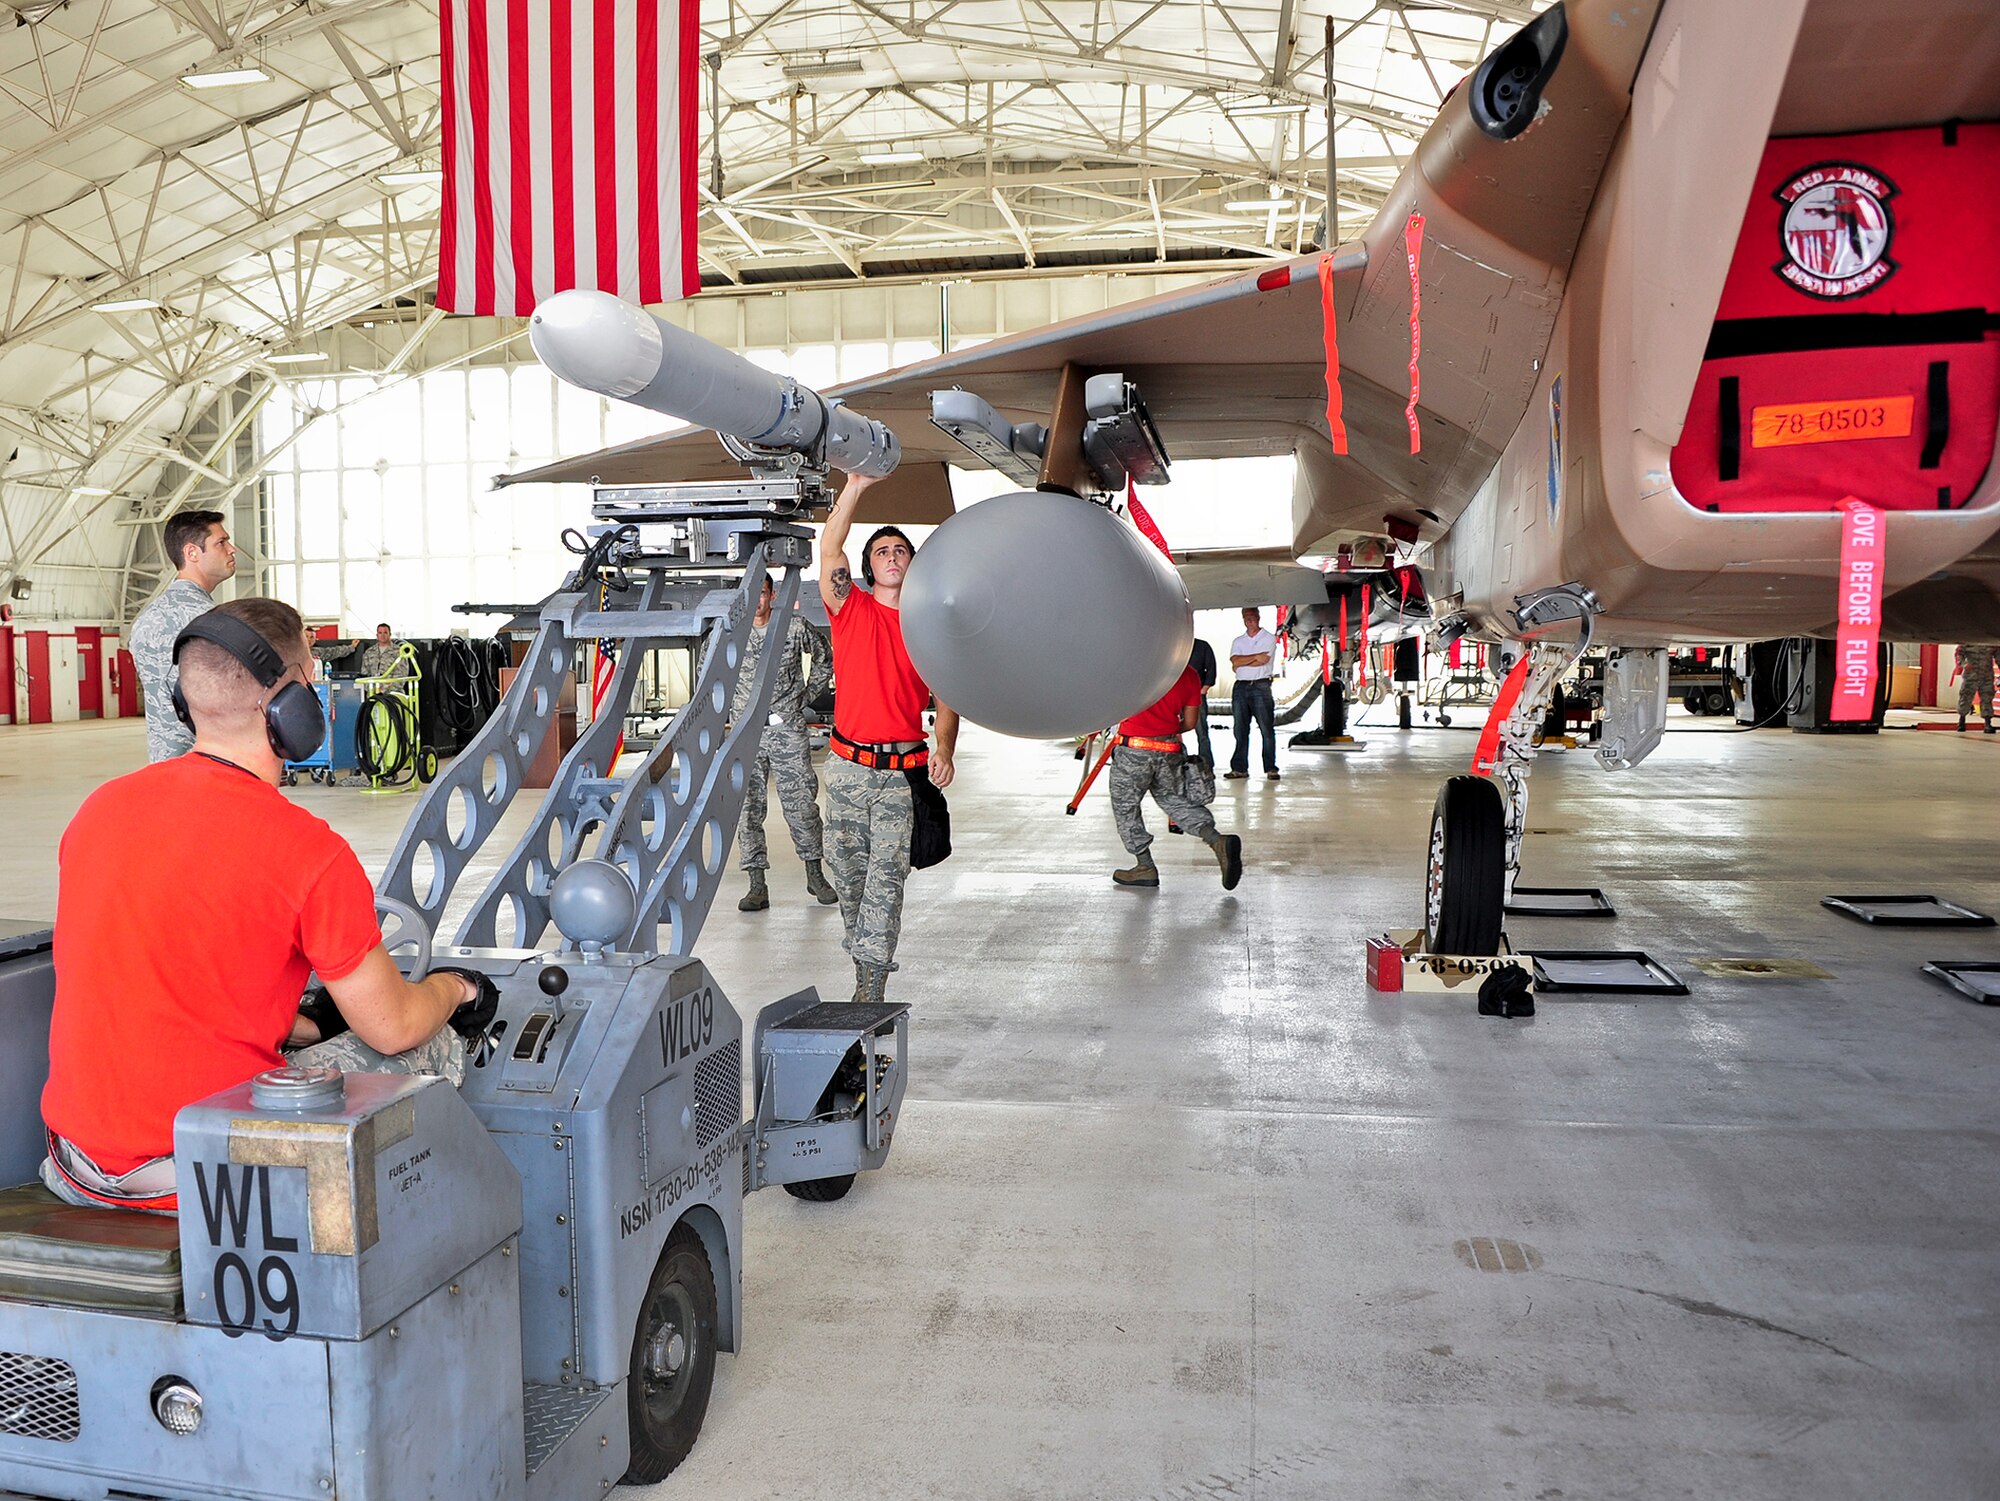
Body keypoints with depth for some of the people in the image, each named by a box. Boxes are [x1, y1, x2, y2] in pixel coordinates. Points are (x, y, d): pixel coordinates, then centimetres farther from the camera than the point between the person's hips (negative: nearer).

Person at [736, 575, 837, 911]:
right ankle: (757, 886, 7)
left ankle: (815, 875, 18)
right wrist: (727, 706, 11)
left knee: (802, 804, 2)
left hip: (788, 728, -1)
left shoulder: (795, 627, -2)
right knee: (748, 806, 1)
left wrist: (807, 695, 10)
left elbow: (824, 657, 15)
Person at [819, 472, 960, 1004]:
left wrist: (944, 749, -11)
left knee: (887, 876, -5)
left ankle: (870, 990, -3)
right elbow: (829, 551, -7)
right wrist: (856, 486, -14)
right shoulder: (851, 608, 7)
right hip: (849, 765, 1)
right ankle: (864, 963, 27)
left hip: (904, 769, -1)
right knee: (847, 870, 8)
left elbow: (947, 694, 5)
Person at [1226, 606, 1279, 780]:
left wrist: (1242, 662, -2)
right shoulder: (1238, 641, 16)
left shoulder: (1269, 638, 4)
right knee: (1240, 730, 4)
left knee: (1267, 729, -5)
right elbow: (1235, 661, -2)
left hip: (1260, 686, -4)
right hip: (1241, 687, 4)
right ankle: (1240, 768, 6)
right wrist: (1256, 656, -8)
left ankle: (1271, 768, -2)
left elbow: (1263, 661, -10)